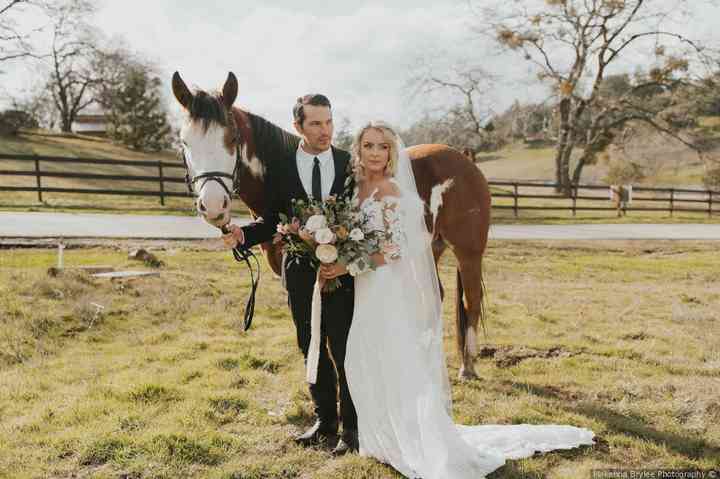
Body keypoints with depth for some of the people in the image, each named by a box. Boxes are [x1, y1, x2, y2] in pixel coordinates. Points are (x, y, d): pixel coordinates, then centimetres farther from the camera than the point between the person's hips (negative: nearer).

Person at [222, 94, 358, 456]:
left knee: (345, 353, 5)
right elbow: (271, 223, 3)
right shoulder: (279, 171, -1)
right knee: (313, 352, 16)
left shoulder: (352, 164, -2)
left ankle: (352, 427, 22)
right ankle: (325, 420, 34)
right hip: (301, 274, 2)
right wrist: (242, 235, -17)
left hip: (344, 273, -2)